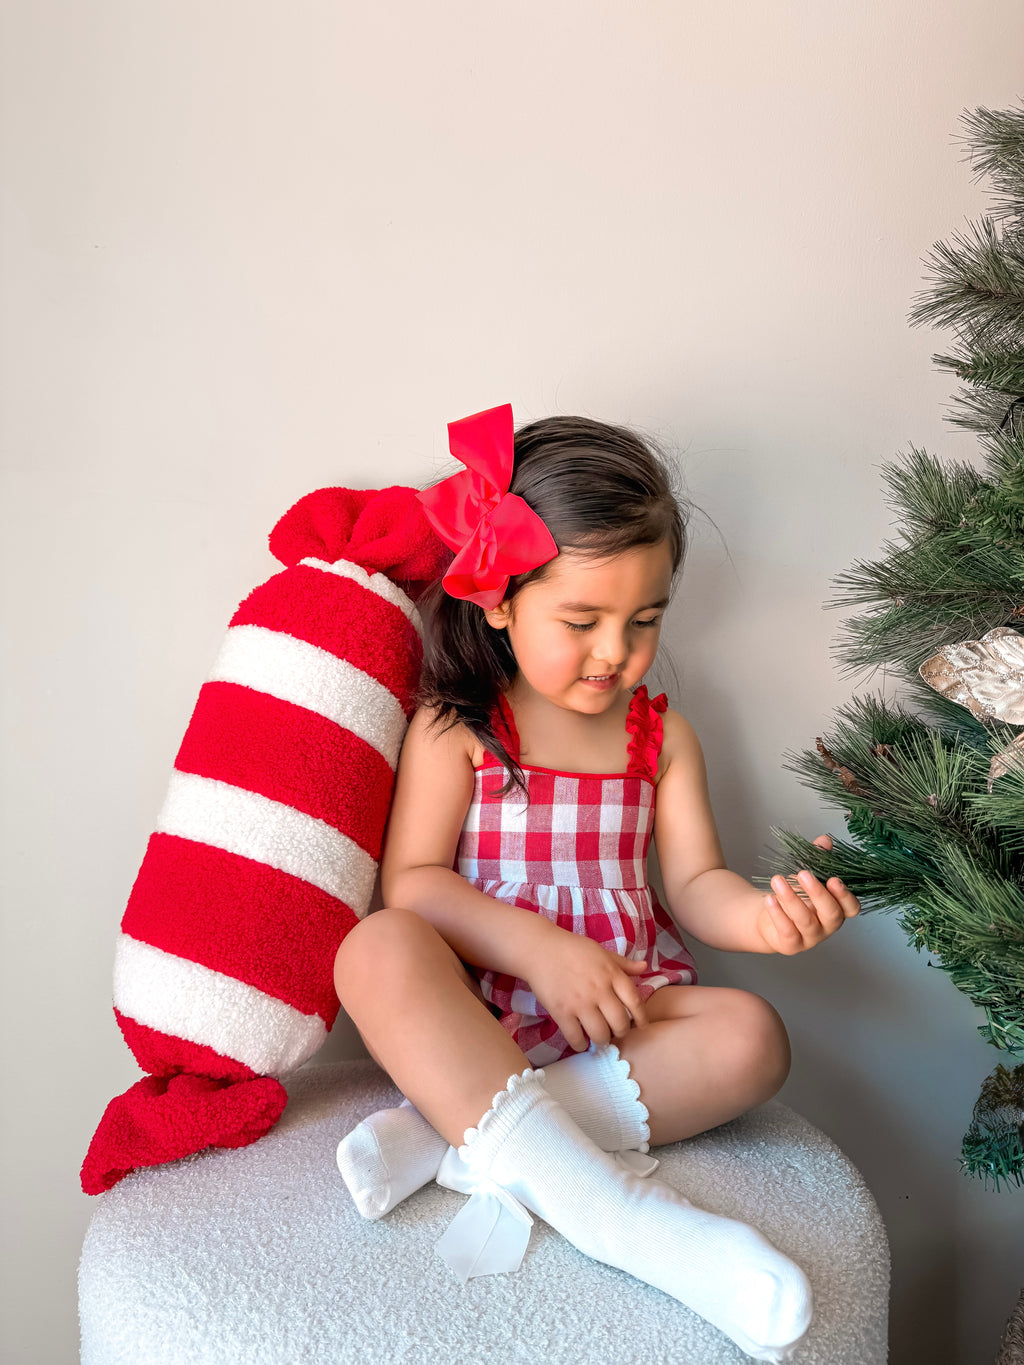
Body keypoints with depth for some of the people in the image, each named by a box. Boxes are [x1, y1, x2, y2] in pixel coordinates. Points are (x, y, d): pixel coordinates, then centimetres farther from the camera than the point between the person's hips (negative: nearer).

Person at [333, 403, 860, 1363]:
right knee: (378, 949, -32)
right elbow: (411, 882, -10)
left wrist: (762, 916, -19)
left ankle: (460, 1138, -28)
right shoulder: (454, 727, -3)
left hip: (623, 1020, 3)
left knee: (750, 1035, -24)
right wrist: (541, 950, -22)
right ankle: (606, 1205, -42)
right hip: (476, 1020, -3)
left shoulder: (662, 736, 8)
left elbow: (693, 886, 5)